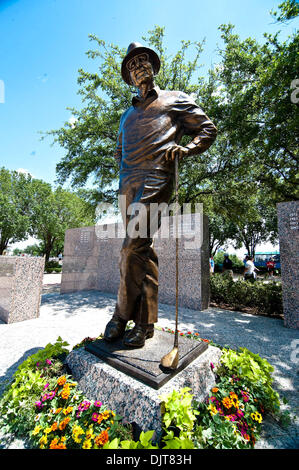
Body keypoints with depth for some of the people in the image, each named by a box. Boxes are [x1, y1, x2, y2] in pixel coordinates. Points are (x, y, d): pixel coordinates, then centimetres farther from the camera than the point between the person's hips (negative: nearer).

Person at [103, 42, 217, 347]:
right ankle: (145, 321, 10)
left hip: (154, 180, -5)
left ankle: (122, 315, 2)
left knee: (133, 247, -16)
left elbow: (208, 129, 16)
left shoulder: (175, 100, 20)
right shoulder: (127, 115, 34)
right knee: (142, 249, 1)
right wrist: (124, 169, 17)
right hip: (127, 184, 6)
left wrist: (185, 150, -3)